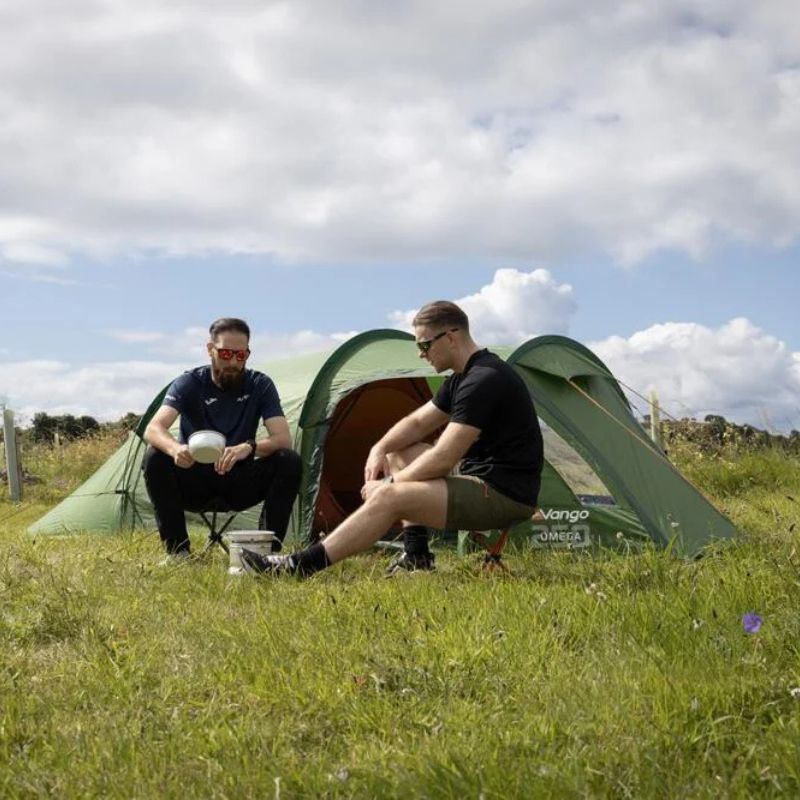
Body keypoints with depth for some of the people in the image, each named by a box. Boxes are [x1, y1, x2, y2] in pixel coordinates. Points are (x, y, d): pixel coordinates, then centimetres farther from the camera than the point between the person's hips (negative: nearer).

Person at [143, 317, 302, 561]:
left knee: (289, 462, -25)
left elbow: (283, 439, -19)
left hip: (239, 485, 1)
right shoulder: (189, 383, -12)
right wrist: (175, 448, -51)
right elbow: (153, 429, -26)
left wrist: (250, 447, -42)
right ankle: (177, 550, -22)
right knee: (155, 458, -30)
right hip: (194, 483, -1)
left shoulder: (260, 385, -8)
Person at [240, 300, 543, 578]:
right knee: (399, 453, 16)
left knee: (389, 497, -22)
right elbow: (417, 422, 19)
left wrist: (390, 485, -11)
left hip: (504, 495, -10)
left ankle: (300, 565, -18)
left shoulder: (484, 381, -19)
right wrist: (380, 450, 0)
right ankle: (416, 555, 7)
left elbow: (442, 458, -22)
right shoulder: (464, 378, 14)